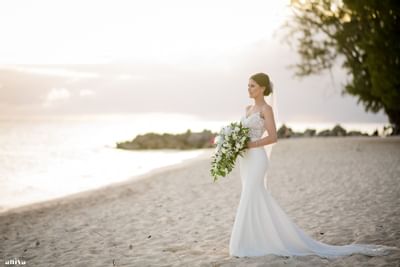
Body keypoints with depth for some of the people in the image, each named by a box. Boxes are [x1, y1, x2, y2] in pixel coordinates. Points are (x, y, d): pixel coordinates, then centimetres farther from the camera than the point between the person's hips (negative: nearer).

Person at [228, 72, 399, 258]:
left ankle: (250, 245, -1)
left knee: (250, 202, -8)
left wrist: (249, 145, -18)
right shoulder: (248, 109, 17)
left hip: (256, 159, -9)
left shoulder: (266, 109, -9)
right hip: (246, 160, 9)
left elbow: (273, 138, -15)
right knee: (260, 201, 10)